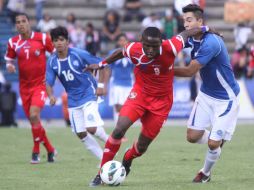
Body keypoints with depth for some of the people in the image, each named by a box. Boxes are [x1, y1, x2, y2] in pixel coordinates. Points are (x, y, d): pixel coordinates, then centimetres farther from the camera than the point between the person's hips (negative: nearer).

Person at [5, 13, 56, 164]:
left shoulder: (42, 38, -6)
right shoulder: (13, 42, 2)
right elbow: (9, 60, 13)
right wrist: (9, 66, -11)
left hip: (40, 84, -4)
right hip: (24, 87, 4)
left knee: (34, 115, -23)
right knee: (34, 121, 7)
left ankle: (36, 151, -8)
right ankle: (50, 150, 25)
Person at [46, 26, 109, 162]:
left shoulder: (79, 54, -15)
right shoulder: (52, 62, -4)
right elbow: (49, 83, -3)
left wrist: (101, 85, -14)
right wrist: (51, 95, -23)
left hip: (88, 94, -5)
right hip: (73, 100, 5)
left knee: (91, 128, -21)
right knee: (81, 134, 4)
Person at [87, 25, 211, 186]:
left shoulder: (170, 48, -26)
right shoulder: (134, 50, -20)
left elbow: (185, 34, -6)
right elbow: (120, 52, 5)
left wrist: (205, 29, 9)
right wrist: (102, 64, 17)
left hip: (161, 101, 0)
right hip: (140, 93, 0)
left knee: (142, 146, 6)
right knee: (119, 130, -21)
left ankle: (127, 161, 42)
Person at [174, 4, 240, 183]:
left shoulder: (211, 43, -29)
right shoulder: (192, 39, -4)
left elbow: (190, 71, -26)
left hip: (225, 99, -7)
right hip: (206, 94, 7)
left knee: (213, 143, -7)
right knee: (193, 136, 1)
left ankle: (206, 173, 21)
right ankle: (218, 140, 32)